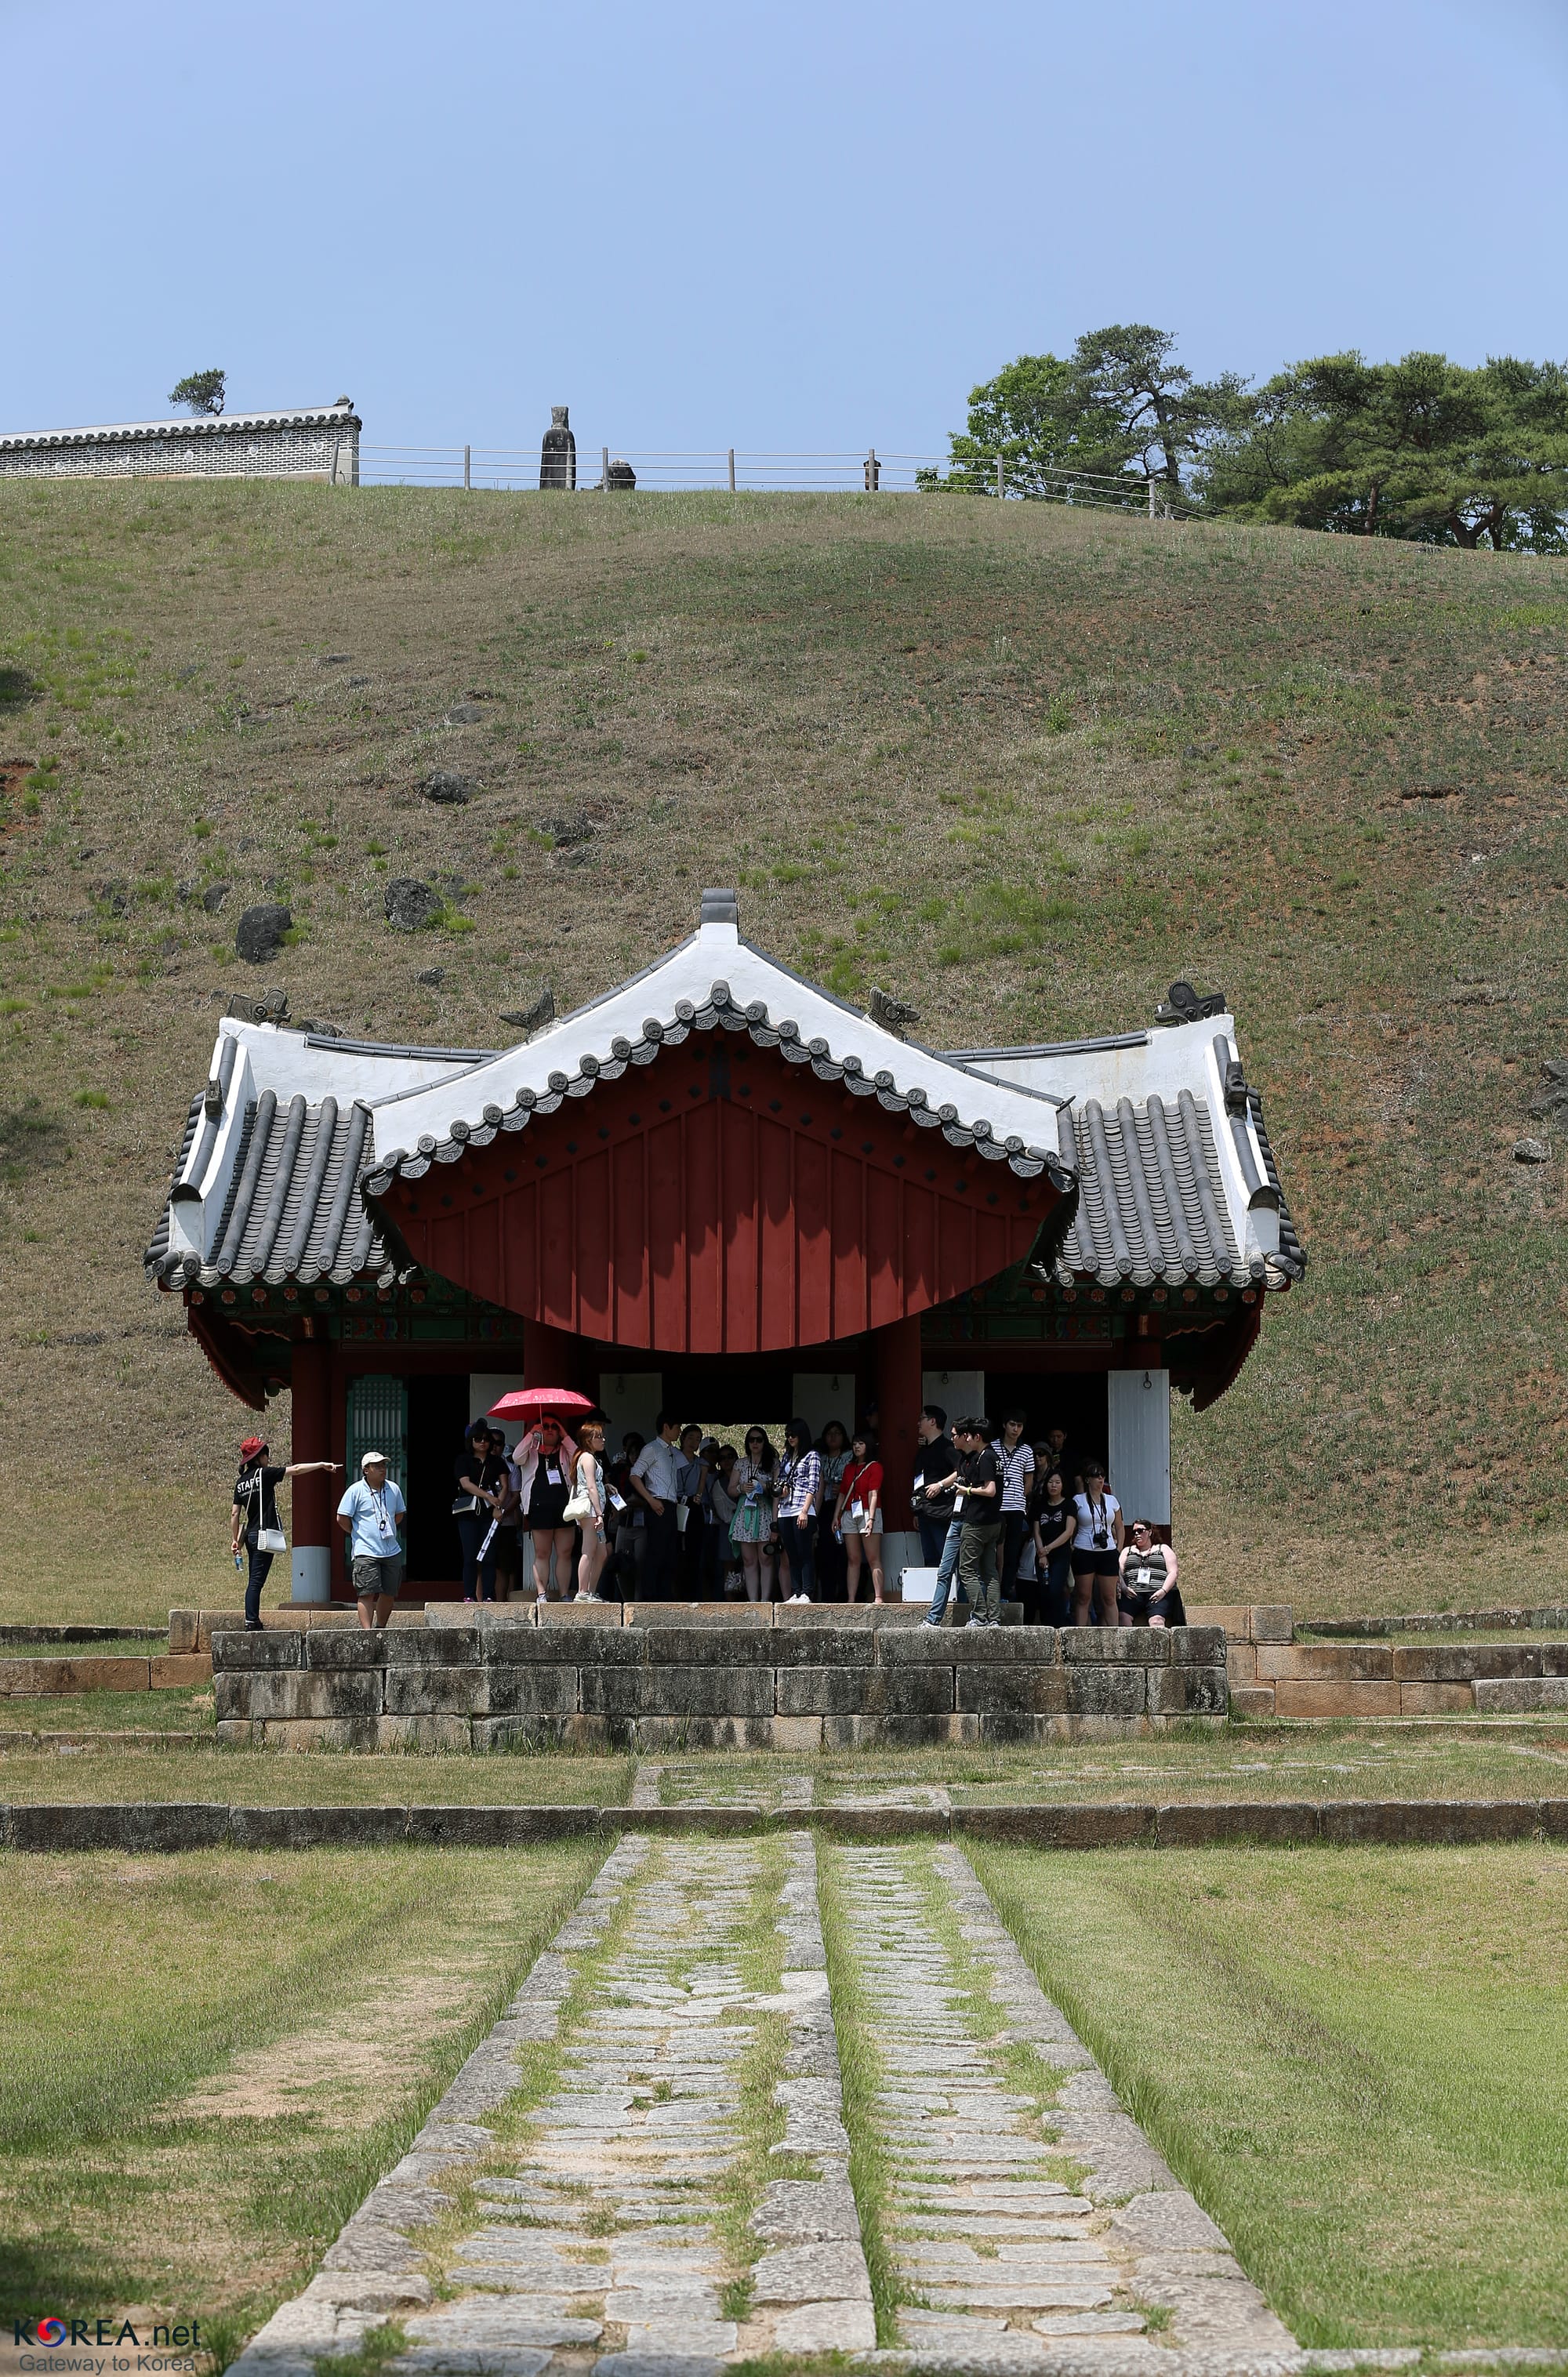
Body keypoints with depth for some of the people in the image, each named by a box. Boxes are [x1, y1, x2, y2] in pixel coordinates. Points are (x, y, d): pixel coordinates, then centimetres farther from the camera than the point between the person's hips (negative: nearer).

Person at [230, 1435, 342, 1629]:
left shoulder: (240, 1482, 12)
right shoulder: (263, 1474, -7)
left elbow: (235, 1515, 13)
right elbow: (296, 1470, -6)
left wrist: (236, 1540, 18)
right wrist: (322, 1465, 0)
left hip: (250, 1534, 7)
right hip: (264, 1534, -7)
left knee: (254, 1581, 11)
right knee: (256, 1581, -9)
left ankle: (253, 1622, 10)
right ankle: (252, 1623, -12)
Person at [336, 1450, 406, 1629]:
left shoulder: (393, 1488, 10)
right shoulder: (356, 1490, -5)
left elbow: (400, 1514, 25)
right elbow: (342, 1519, -3)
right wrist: (359, 1534, 4)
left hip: (392, 1552, 5)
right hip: (366, 1552, -5)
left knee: (389, 1593, 7)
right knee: (367, 1593, -12)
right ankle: (367, 1633, -14)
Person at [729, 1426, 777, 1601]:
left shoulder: (773, 1463, 7)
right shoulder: (741, 1464, 14)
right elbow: (731, 1489, 13)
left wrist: (766, 1487, -14)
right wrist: (741, 1488, -7)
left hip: (765, 1514, -3)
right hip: (745, 1513, 3)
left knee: (766, 1559, -7)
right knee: (749, 1561, 0)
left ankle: (765, 1603, -6)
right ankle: (752, 1603, 0)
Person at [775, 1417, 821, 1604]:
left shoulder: (812, 1456, 0)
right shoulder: (787, 1457, 20)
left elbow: (813, 1486, -7)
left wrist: (805, 1511, -16)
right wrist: (781, 1489, 1)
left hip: (802, 1510, -7)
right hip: (784, 1511, 7)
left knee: (804, 1553, -9)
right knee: (791, 1555, 5)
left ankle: (807, 1593, -11)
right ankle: (796, 1593, 5)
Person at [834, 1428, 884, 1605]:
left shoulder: (875, 1466, -1)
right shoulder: (849, 1467, 19)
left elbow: (873, 1494, -11)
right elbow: (842, 1494, 18)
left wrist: (870, 1518, -21)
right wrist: (836, 1517, 10)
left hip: (867, 1512, -6)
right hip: (849, 1514, 6)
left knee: (873, 1558, -10)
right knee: (853, 1559, 4)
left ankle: (878, 1598, -16)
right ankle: (850, 1600, 1)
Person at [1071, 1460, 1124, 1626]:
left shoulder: (1111, 1501, 12)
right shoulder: (1078, 1501, 4)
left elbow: (1120, 1528, 17)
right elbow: (1070, 1529, 2)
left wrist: (1118, 1551, 7)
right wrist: (1072, 1550, -6)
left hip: (1108, 1553, 2)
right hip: (1084, 1553, -2)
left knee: (1109, 1598, 0)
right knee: (1083, 1597, -2)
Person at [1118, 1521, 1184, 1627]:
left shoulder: (1163, 1549, 21)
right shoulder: (1127, 1551, 28)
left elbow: (1173, 1573, 9)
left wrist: (1163, 1591, -9)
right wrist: (1124, 1588, -7)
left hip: (1158, 1594, -2)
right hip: (1132, 1594, 2)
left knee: (1156, 1621, -33)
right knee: (1122, 1616, -31)